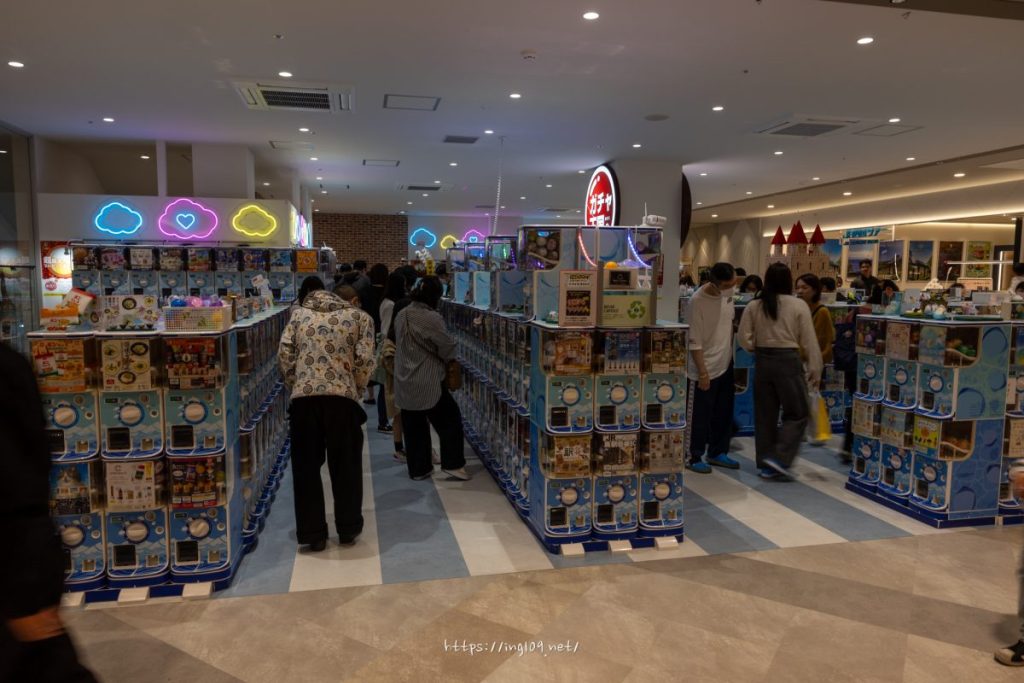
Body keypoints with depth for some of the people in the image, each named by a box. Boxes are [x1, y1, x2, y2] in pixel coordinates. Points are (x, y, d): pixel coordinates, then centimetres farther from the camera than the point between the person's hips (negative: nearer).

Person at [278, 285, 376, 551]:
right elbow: (364, 358, -1)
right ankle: (348, 530, 25)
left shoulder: (300, 314, 19)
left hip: (303, 397, 2)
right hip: (341, 397, -1)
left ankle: (313, 534, 20)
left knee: (306, 468, 13)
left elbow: (284, 352, 8)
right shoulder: (360, 317, 12)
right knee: (345, 467, 14)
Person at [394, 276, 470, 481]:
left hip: (404, 383, 7)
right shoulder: (432, 318, -18)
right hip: (428, 384, -7)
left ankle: (418, 469, 22)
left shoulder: (401, 315, 5)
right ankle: (452, 464, 7)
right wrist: (447, 359, 9)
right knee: (450, 419, 7)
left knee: (413, 427, 14)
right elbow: (448, 349, -12)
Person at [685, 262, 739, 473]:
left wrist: (733, 352, 17)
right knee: (700, 415, 2)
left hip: (726, 364, 7)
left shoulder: (728, 291, -1)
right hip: (706, 368, -7)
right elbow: (694, 342, -19)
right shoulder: (698, 302, -22)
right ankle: (693, 457, 15)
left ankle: (717, 453, 29)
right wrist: (702, 372, -19)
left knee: (724, 413, 16)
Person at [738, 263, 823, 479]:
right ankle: (779, 458, -3)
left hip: (763, 361, 4)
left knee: (765, 414, 12)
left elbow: (744, 338, -1)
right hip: (788, 361, -4)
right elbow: (809, 341, -4)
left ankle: (766, 463, 17)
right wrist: (815, 369, 2)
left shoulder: (754, 306, 0)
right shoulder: (798, 305, -6)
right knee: (797, 413, 9)